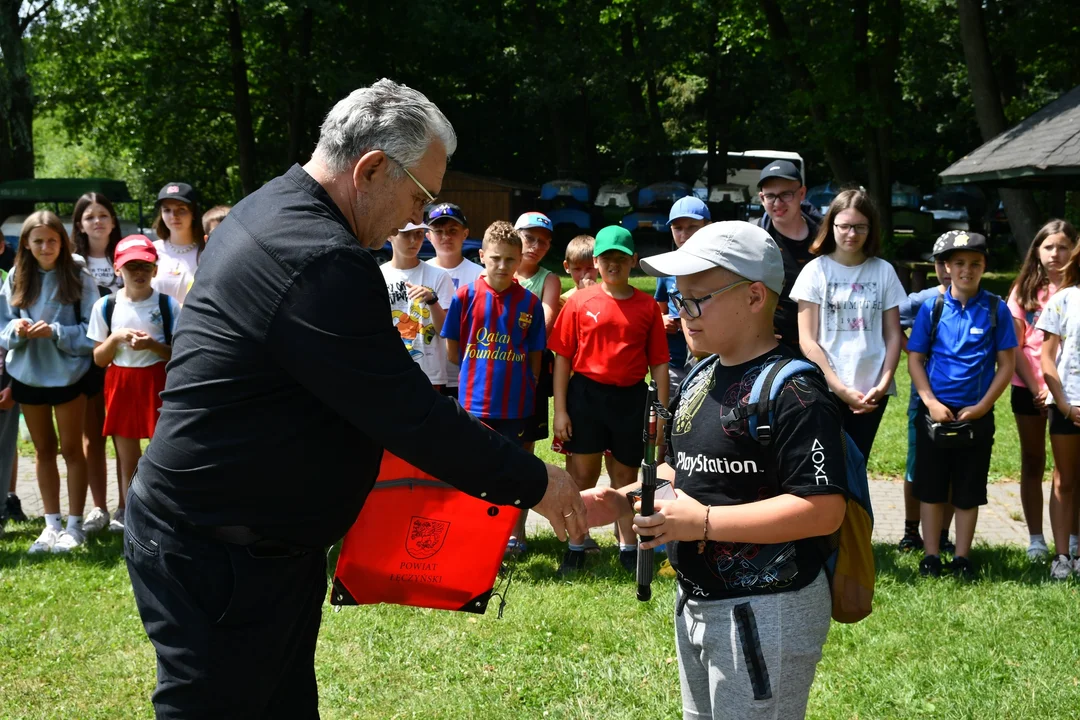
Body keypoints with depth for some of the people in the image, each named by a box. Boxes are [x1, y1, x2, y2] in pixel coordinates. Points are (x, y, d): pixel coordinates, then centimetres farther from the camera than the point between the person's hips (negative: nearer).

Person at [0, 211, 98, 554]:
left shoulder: (79, 279, -10)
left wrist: (55, 331, -23)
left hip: (67, 374, -4)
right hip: (28, 374, 4)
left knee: (71, 448, 6)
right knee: (43, 449, 12)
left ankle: (74, 525, 14)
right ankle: (52, 524, 21)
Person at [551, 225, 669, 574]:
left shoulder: (647, 306, 1)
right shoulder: (580, 302, -2)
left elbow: (659, 362, 3)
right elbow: (562, 357, -1)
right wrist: (560, 410, -5)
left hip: (631, 398, 1)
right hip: (586, 393, -1)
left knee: (626, 474, 12)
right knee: (582, 473, 5)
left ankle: (628, 546, 25)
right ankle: (575, 547, 17)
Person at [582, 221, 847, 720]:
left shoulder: (794, 393, -21)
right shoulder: (701, 377, 8)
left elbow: (824, 510, -26)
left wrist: (705, 522, -26)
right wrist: (624, 500, 3)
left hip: (766, 615, -9)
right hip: (696, 603, 9)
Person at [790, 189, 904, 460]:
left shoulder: (884, 271, 6)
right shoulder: (816, 270, -1)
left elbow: (893, 335, 7)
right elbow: (807, 340, -4)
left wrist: (883, 384, -6)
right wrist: (841, 388, -10)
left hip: (871, 392, 2)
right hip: (827, 390, -2)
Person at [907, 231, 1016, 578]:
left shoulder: (996, 309, -2)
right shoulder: (931, 307, -1)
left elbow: (1007, 364, -1)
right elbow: (915, 359, 1)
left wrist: (981, 407, -8)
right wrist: (931, 402, -11)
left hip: (977, 416, 0)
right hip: (935, 413, 0)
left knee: (969, 491, 8)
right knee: (931, 488, 7)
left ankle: (962, 557, 18)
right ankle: (930, 555, 16)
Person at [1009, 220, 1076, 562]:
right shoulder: (1025, 289, 5)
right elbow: (1014, 346, 2)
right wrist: (1035, 388, -7)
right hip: (1029, 389, 2)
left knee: (1066, 467, 2)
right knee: (1032, 463, 8)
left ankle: (1069, 541, 9)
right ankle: (1035, 539, 15)